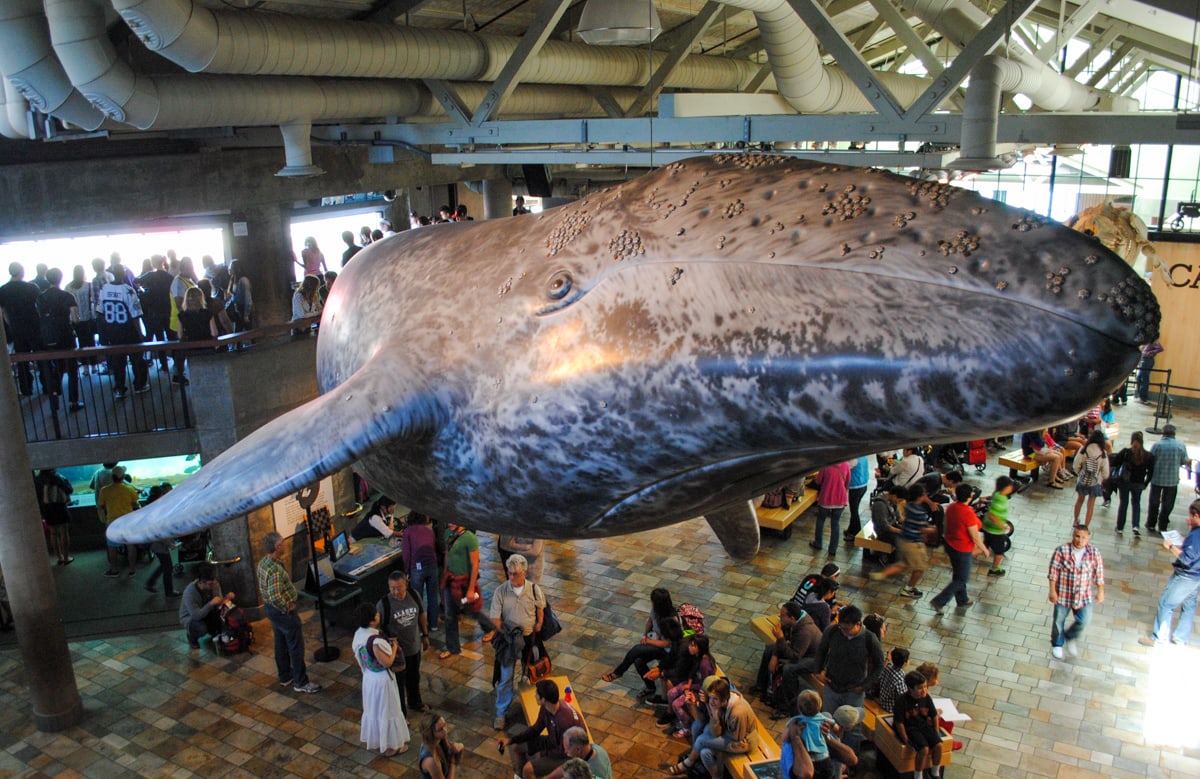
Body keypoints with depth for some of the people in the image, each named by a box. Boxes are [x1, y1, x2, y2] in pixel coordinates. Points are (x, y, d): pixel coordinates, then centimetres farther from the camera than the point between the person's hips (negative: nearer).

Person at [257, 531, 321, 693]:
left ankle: (285, 677, 37)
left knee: (281, 643, 23)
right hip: (283, 612, -10)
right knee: (296, 647, 3)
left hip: (270, 609, 10)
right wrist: (288, 607, -20)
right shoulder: (275, 570, -31)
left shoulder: (263, 563, 0)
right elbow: (275, 597, -37)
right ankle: (301, 683, 13)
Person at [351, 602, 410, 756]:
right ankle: (389, 746, 27)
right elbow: (387, 662, -27)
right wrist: (394, 647, -11)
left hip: (369, 676, 8)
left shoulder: (359, 633, -8)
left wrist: (387, 643, 6)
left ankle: (373, 737, 47)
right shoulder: (375, 641, -35)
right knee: (386, 712, 11)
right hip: (382, 679, -8)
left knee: (373, 708, 27)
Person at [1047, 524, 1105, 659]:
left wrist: (1100, 591, 6)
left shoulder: (1094, 552, -9)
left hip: (1083, 595, 2)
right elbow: (1053, 571, -12)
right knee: (1059, 620, 12)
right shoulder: (1062, 551, -17)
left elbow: (1098, 573, 2)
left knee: (1084, 620, -1)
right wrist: (1052, 591, -12)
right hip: (1063, 593, -2)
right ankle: (1057, 644, 38)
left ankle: (1070, 637, 32)